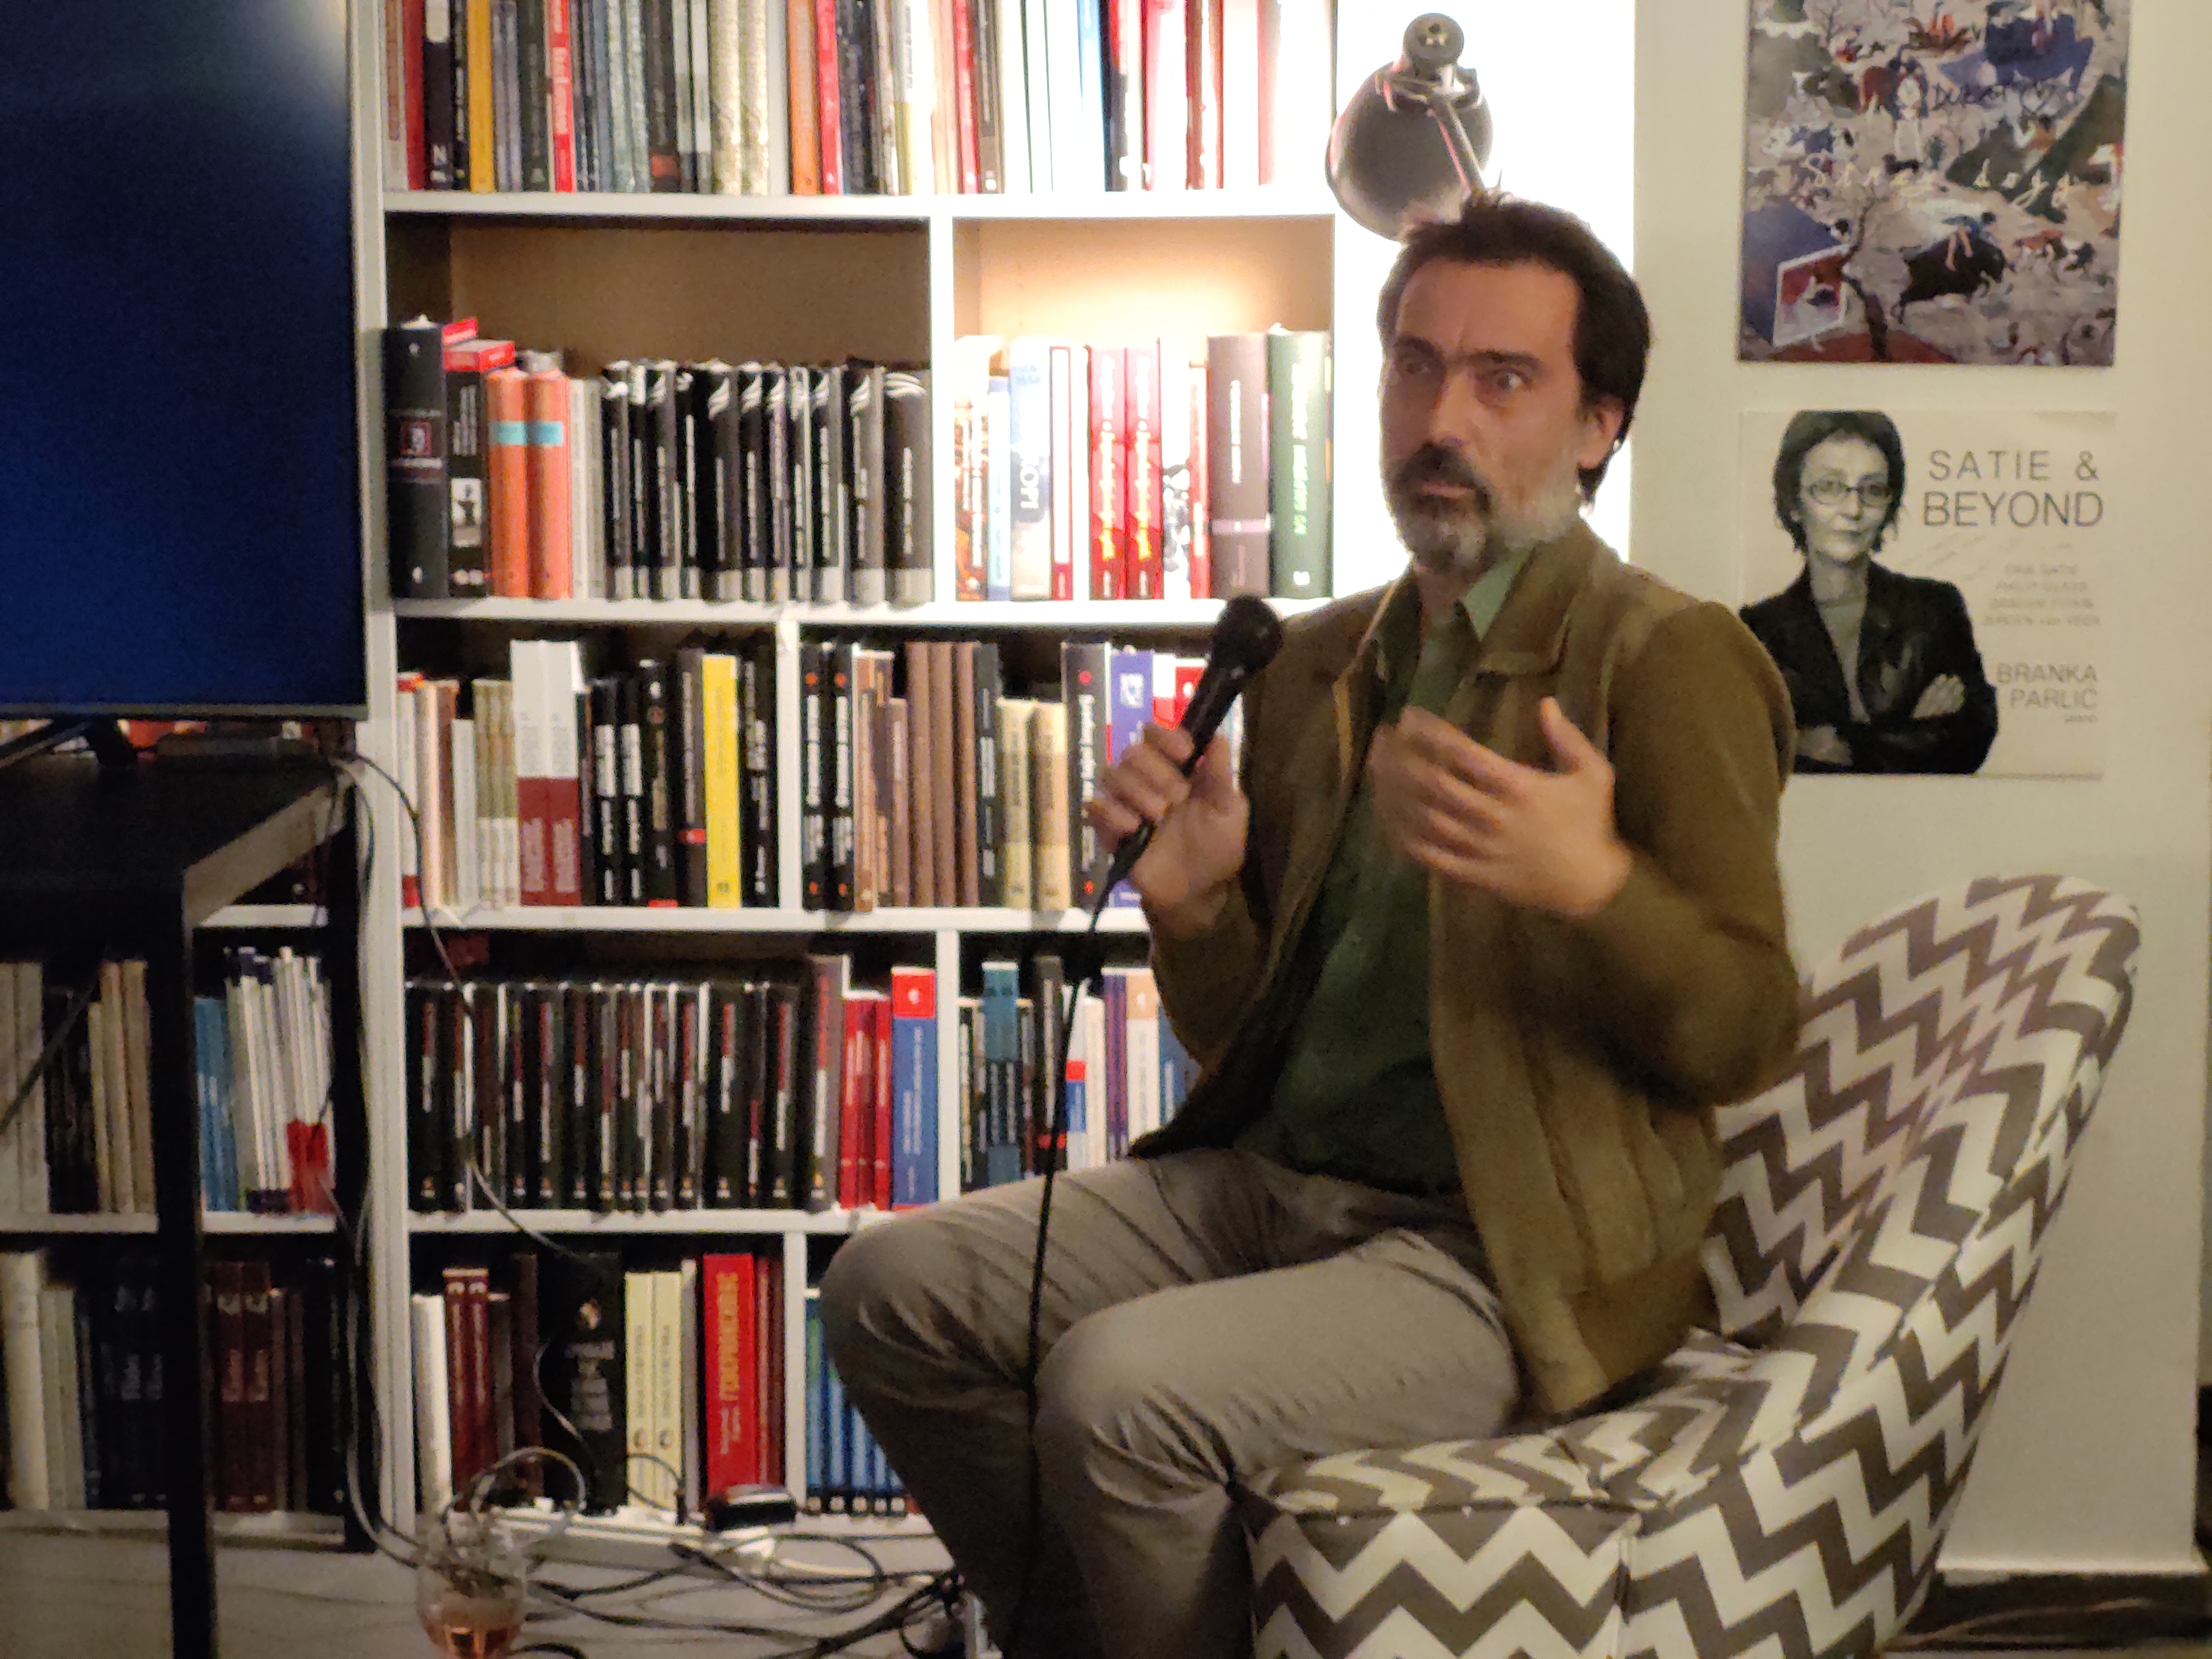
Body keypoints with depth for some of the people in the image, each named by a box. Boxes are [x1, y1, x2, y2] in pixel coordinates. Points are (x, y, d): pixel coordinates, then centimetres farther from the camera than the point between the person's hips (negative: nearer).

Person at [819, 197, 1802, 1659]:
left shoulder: (1671, 661, -7)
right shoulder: (1318, 662, 14)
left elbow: (1749, 1034, -12)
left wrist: (1587, 882, -30)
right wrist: (1193, 901, -5)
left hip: (1500, 1253, -7)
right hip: (1265, 1181, 8)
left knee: (1119, 1390, -28)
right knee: (891, 1290, -2)